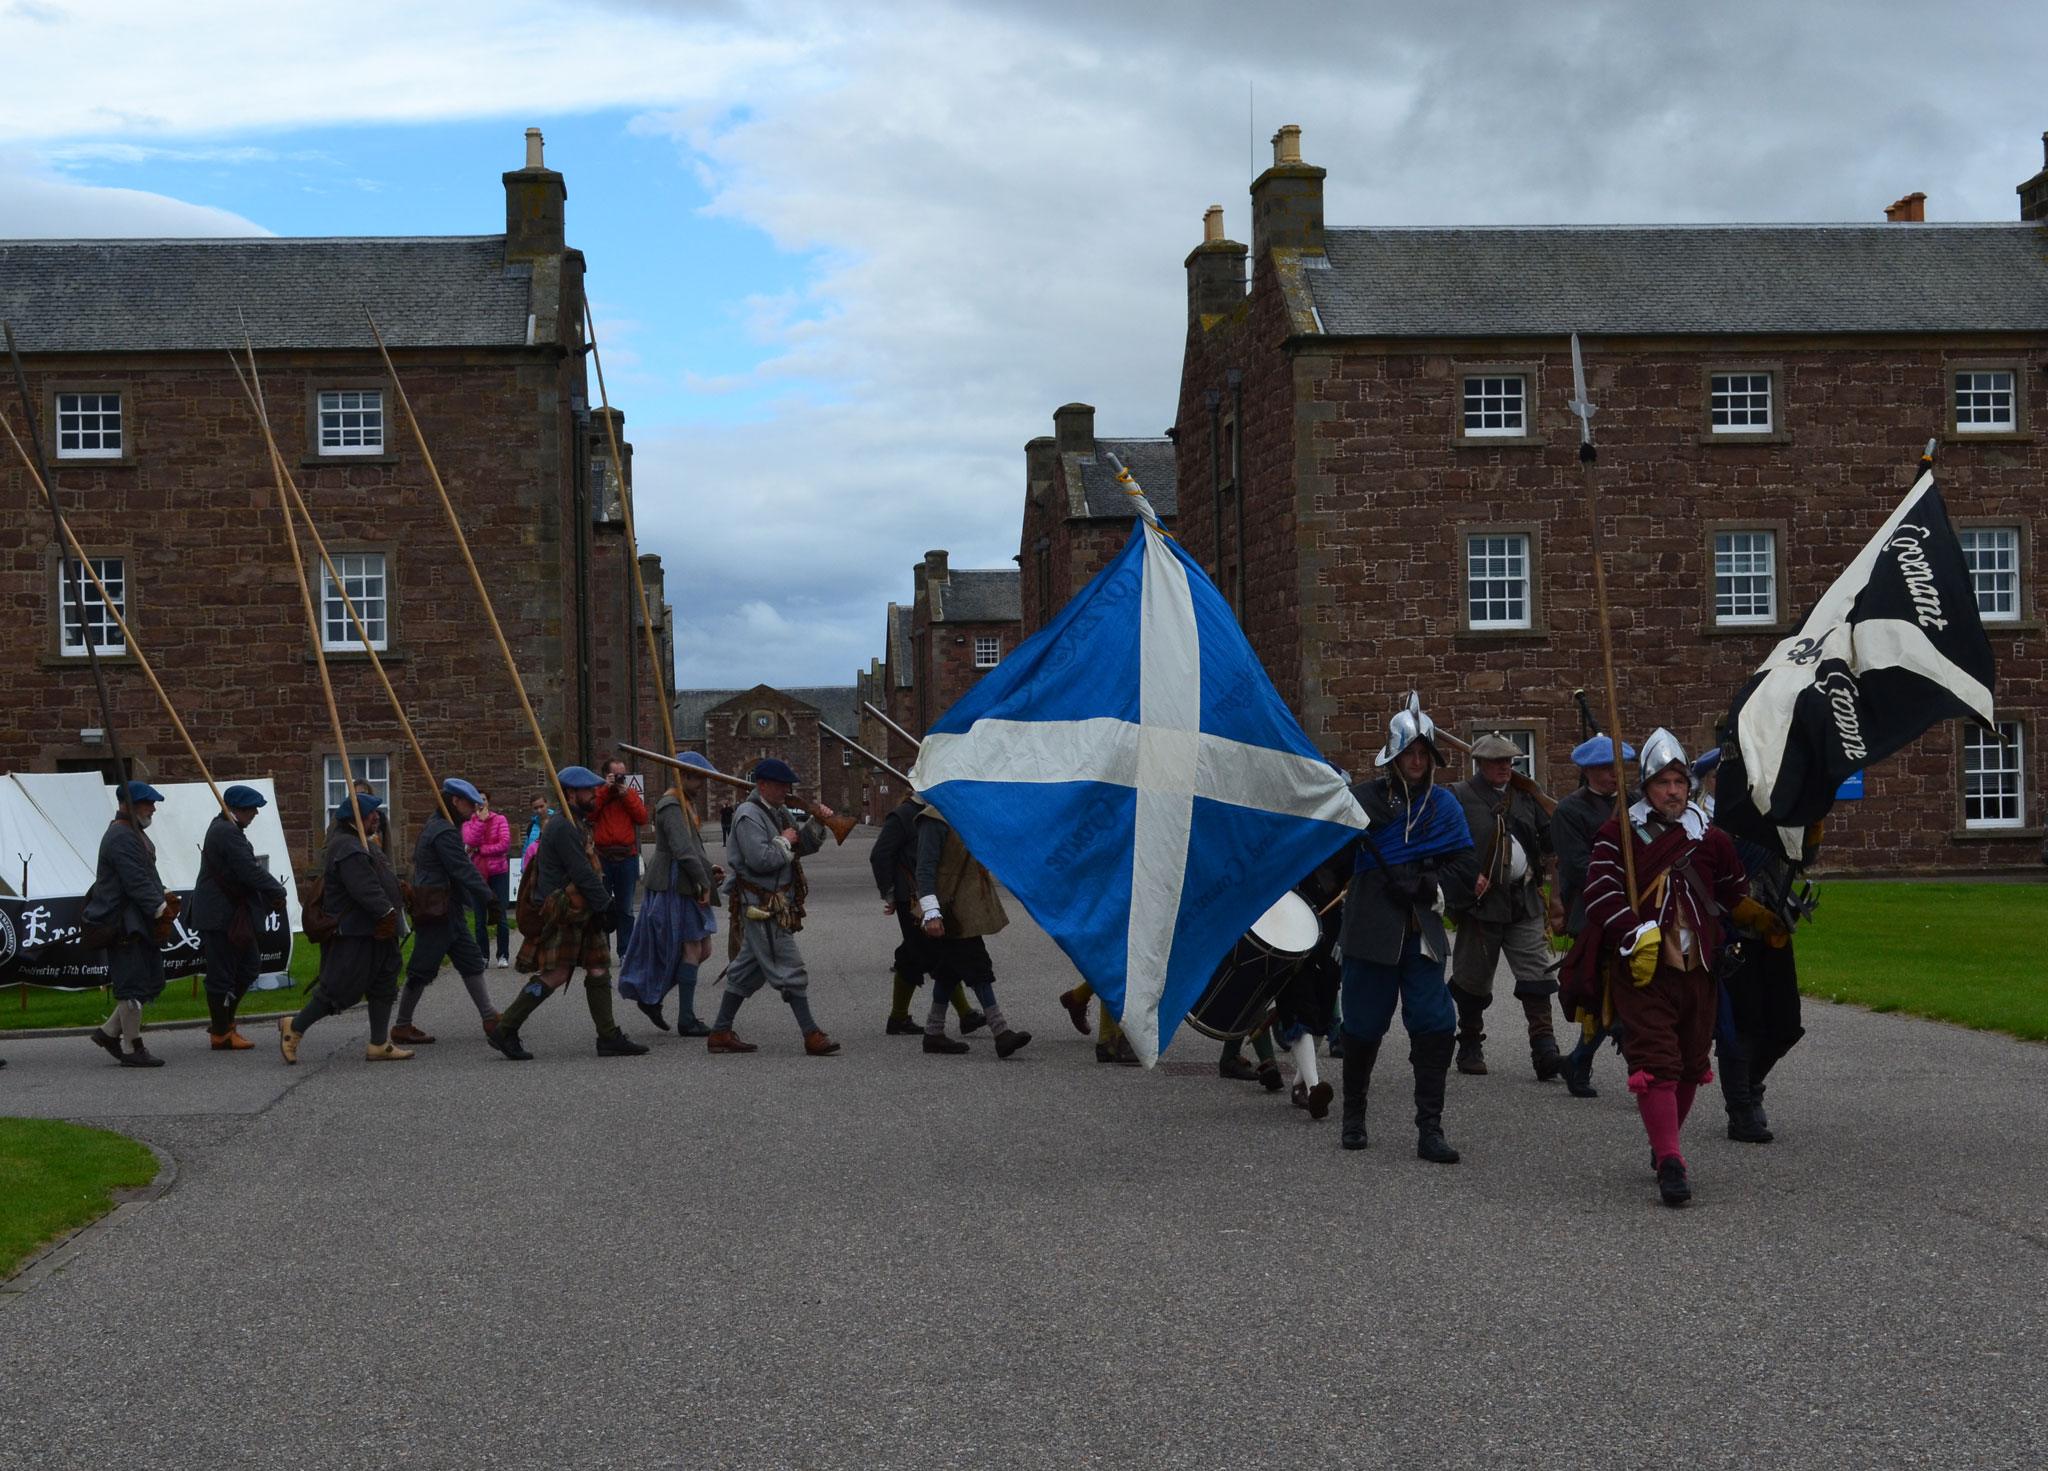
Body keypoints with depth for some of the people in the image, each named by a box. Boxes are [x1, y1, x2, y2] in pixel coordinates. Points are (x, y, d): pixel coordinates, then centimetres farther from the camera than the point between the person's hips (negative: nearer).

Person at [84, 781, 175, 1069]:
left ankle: (109, 1032, 20)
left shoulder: (134, 834, 18)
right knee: (134, 986, -5)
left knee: (152, 983, 13)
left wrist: (163, 901, 8)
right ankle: (133, 1050, 1)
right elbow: (136, 882, -23)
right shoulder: (121, 837, -16)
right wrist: (160, 908, -24)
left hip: (140, 924, 11)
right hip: (123, 924, -11)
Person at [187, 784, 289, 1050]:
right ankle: (221, 1034, 6)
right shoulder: (228, 833, -18)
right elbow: (250, 870, -22)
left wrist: (271, 893, 5)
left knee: (249, 965, 16)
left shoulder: (223, 828, 16)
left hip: (230, 913, 11)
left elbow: (249, 868, 17)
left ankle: (222, 1021, 23)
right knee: (222, 973, -2)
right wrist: (278, 892, -11)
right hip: (221, 915, -11)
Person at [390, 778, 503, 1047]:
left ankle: (489, 1018, 11)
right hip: (436, 911, -11)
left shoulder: (436, 826, 16)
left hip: (448, 910, 11)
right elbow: (464, 871, -22)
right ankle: (402, 1027, 6)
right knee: (423, 968, -3)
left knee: (470, 960, 9)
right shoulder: (445, 832, -17)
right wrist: (490, 900, -20)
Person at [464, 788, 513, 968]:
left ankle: (503, 955, 4)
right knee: (480, 918, 5)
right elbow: (470, 841, -14)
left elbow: (505, 844, -11)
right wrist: (481, 820, -14)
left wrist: (479, 850, -10)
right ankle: (483, 955, 11)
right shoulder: (468, 822, 4)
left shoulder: (500, 819, 0)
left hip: (499, 872, -2)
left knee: (501, 916, -2)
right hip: (477, 873, 2)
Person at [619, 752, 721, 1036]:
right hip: (674, 889, -10)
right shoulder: (671, 807, -15)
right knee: (692, 951, -6)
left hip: (686, 890, 10)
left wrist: (709, 870, 10)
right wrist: (704, 882, -18)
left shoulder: (687, 805, 18)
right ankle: (686, 1020, 0)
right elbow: (684, 852, -24)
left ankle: (651, 996, 19)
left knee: (703, 950, 11)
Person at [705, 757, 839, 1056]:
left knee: (748, 970, 13)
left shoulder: (780, 812, 16)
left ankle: (720, 1033, 19)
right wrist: (784, 841, -11)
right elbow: (760, 859, -25)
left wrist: (816, 822, -1)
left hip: (777, 903, 10)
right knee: (789, 969, -8)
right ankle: (812, 1036, -6)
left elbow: (805, 846, 15)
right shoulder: (749, 816, -14)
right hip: (760, 905, -10)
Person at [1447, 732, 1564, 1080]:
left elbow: (1548, 839, 18)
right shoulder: (1460, 797, -3)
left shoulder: (1524, 797, 14)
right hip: (1482, 900, -4)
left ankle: (1545, 1052, -8)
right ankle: (1470, 1049, 22)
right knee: (1474, 980, 7)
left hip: (1525, 902, 4)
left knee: (1538, 976, -6)